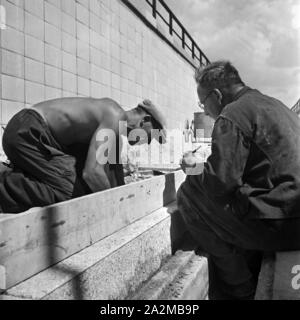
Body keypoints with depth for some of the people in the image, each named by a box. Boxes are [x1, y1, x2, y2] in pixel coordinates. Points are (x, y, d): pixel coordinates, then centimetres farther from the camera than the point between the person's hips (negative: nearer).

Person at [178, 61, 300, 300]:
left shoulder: (232, 115, -13)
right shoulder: (271, 103, 18)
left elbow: (220, 182, -20)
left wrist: (193, 170, 2)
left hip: (280, 223, -10)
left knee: (188, 195, -5)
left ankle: (240, 289, 9)